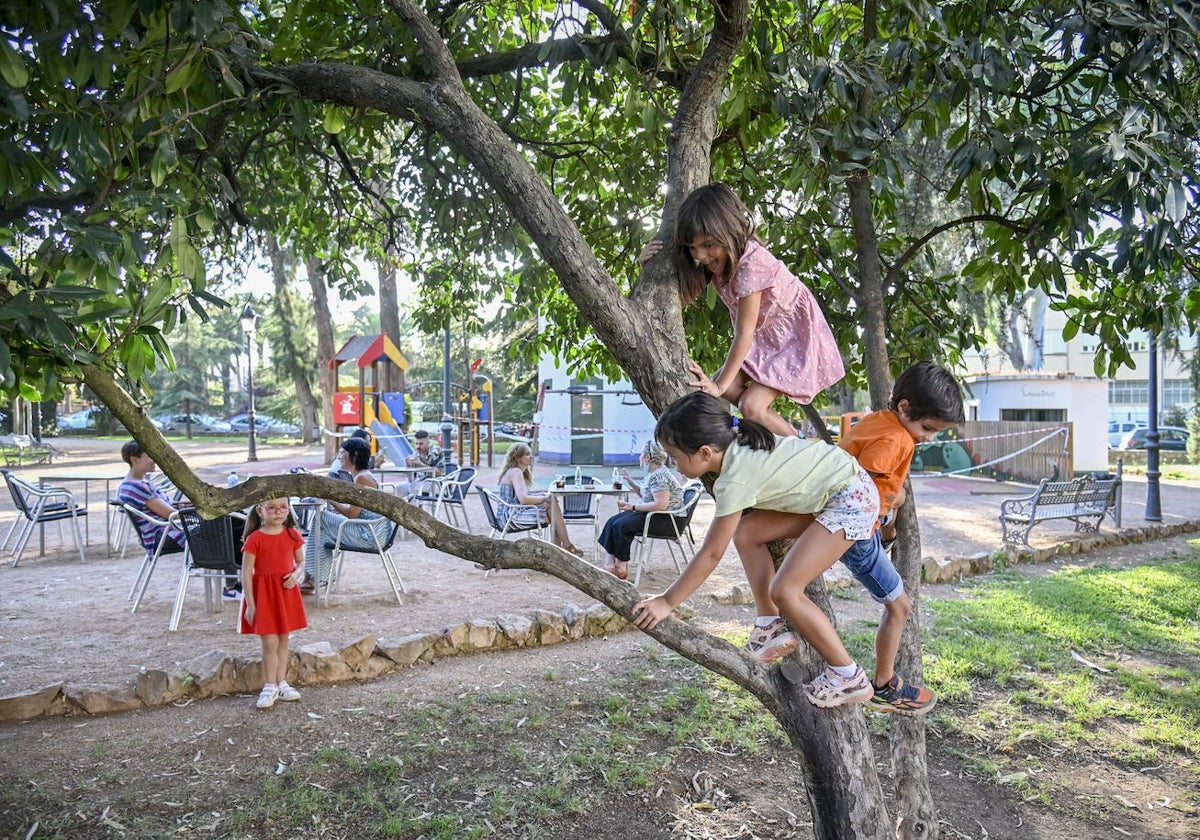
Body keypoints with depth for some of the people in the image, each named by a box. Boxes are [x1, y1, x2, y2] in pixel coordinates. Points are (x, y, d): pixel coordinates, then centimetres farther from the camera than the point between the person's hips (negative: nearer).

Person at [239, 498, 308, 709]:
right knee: (270, 643, -4)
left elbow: (301, 561, 12)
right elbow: (246, 573, -10)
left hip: (287, 592, 4)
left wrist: (296, 574, -11)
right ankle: (269, 687, 11)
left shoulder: (292, 534, 1)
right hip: (264, 593, -4)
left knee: (283, 640, 13)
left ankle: (281, 684, 25)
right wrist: (250, 604, -13)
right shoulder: (255, 539, -11)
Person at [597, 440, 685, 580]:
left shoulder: (659, 476, -19)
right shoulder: (653, 473, 13)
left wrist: (632, 507, -22)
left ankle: (621, 568, -9)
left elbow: (661, 504, -27)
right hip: (654, 515, 11)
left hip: (667, 520, -11)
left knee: (621, 525, -21)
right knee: (612, 522, -2)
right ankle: (609, 564, -8)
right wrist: (631, 482, 12)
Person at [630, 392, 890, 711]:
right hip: (826, 495, 10)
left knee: (784, 591, -15)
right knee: (745, 530, 2)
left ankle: (849, 678, 0)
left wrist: (667, 601, -12)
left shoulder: (735, 479, -24)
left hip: (853, 499, -10)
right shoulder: (736, 441, -2)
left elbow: (711, 554, -18)